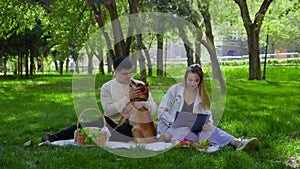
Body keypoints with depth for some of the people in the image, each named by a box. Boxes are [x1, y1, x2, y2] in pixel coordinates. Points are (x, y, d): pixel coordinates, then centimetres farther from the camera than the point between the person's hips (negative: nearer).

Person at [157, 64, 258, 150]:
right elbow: (161, 112, -3)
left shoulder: (202, 96, 11)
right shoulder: (175, 90, 1)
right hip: (169, 127, -2)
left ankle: (237, 142, -48)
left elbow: (208, 117, 1)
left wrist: (208, 124, -24)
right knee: (183, 129, -38)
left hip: (190, 130, 2)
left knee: (209, 129, -29)